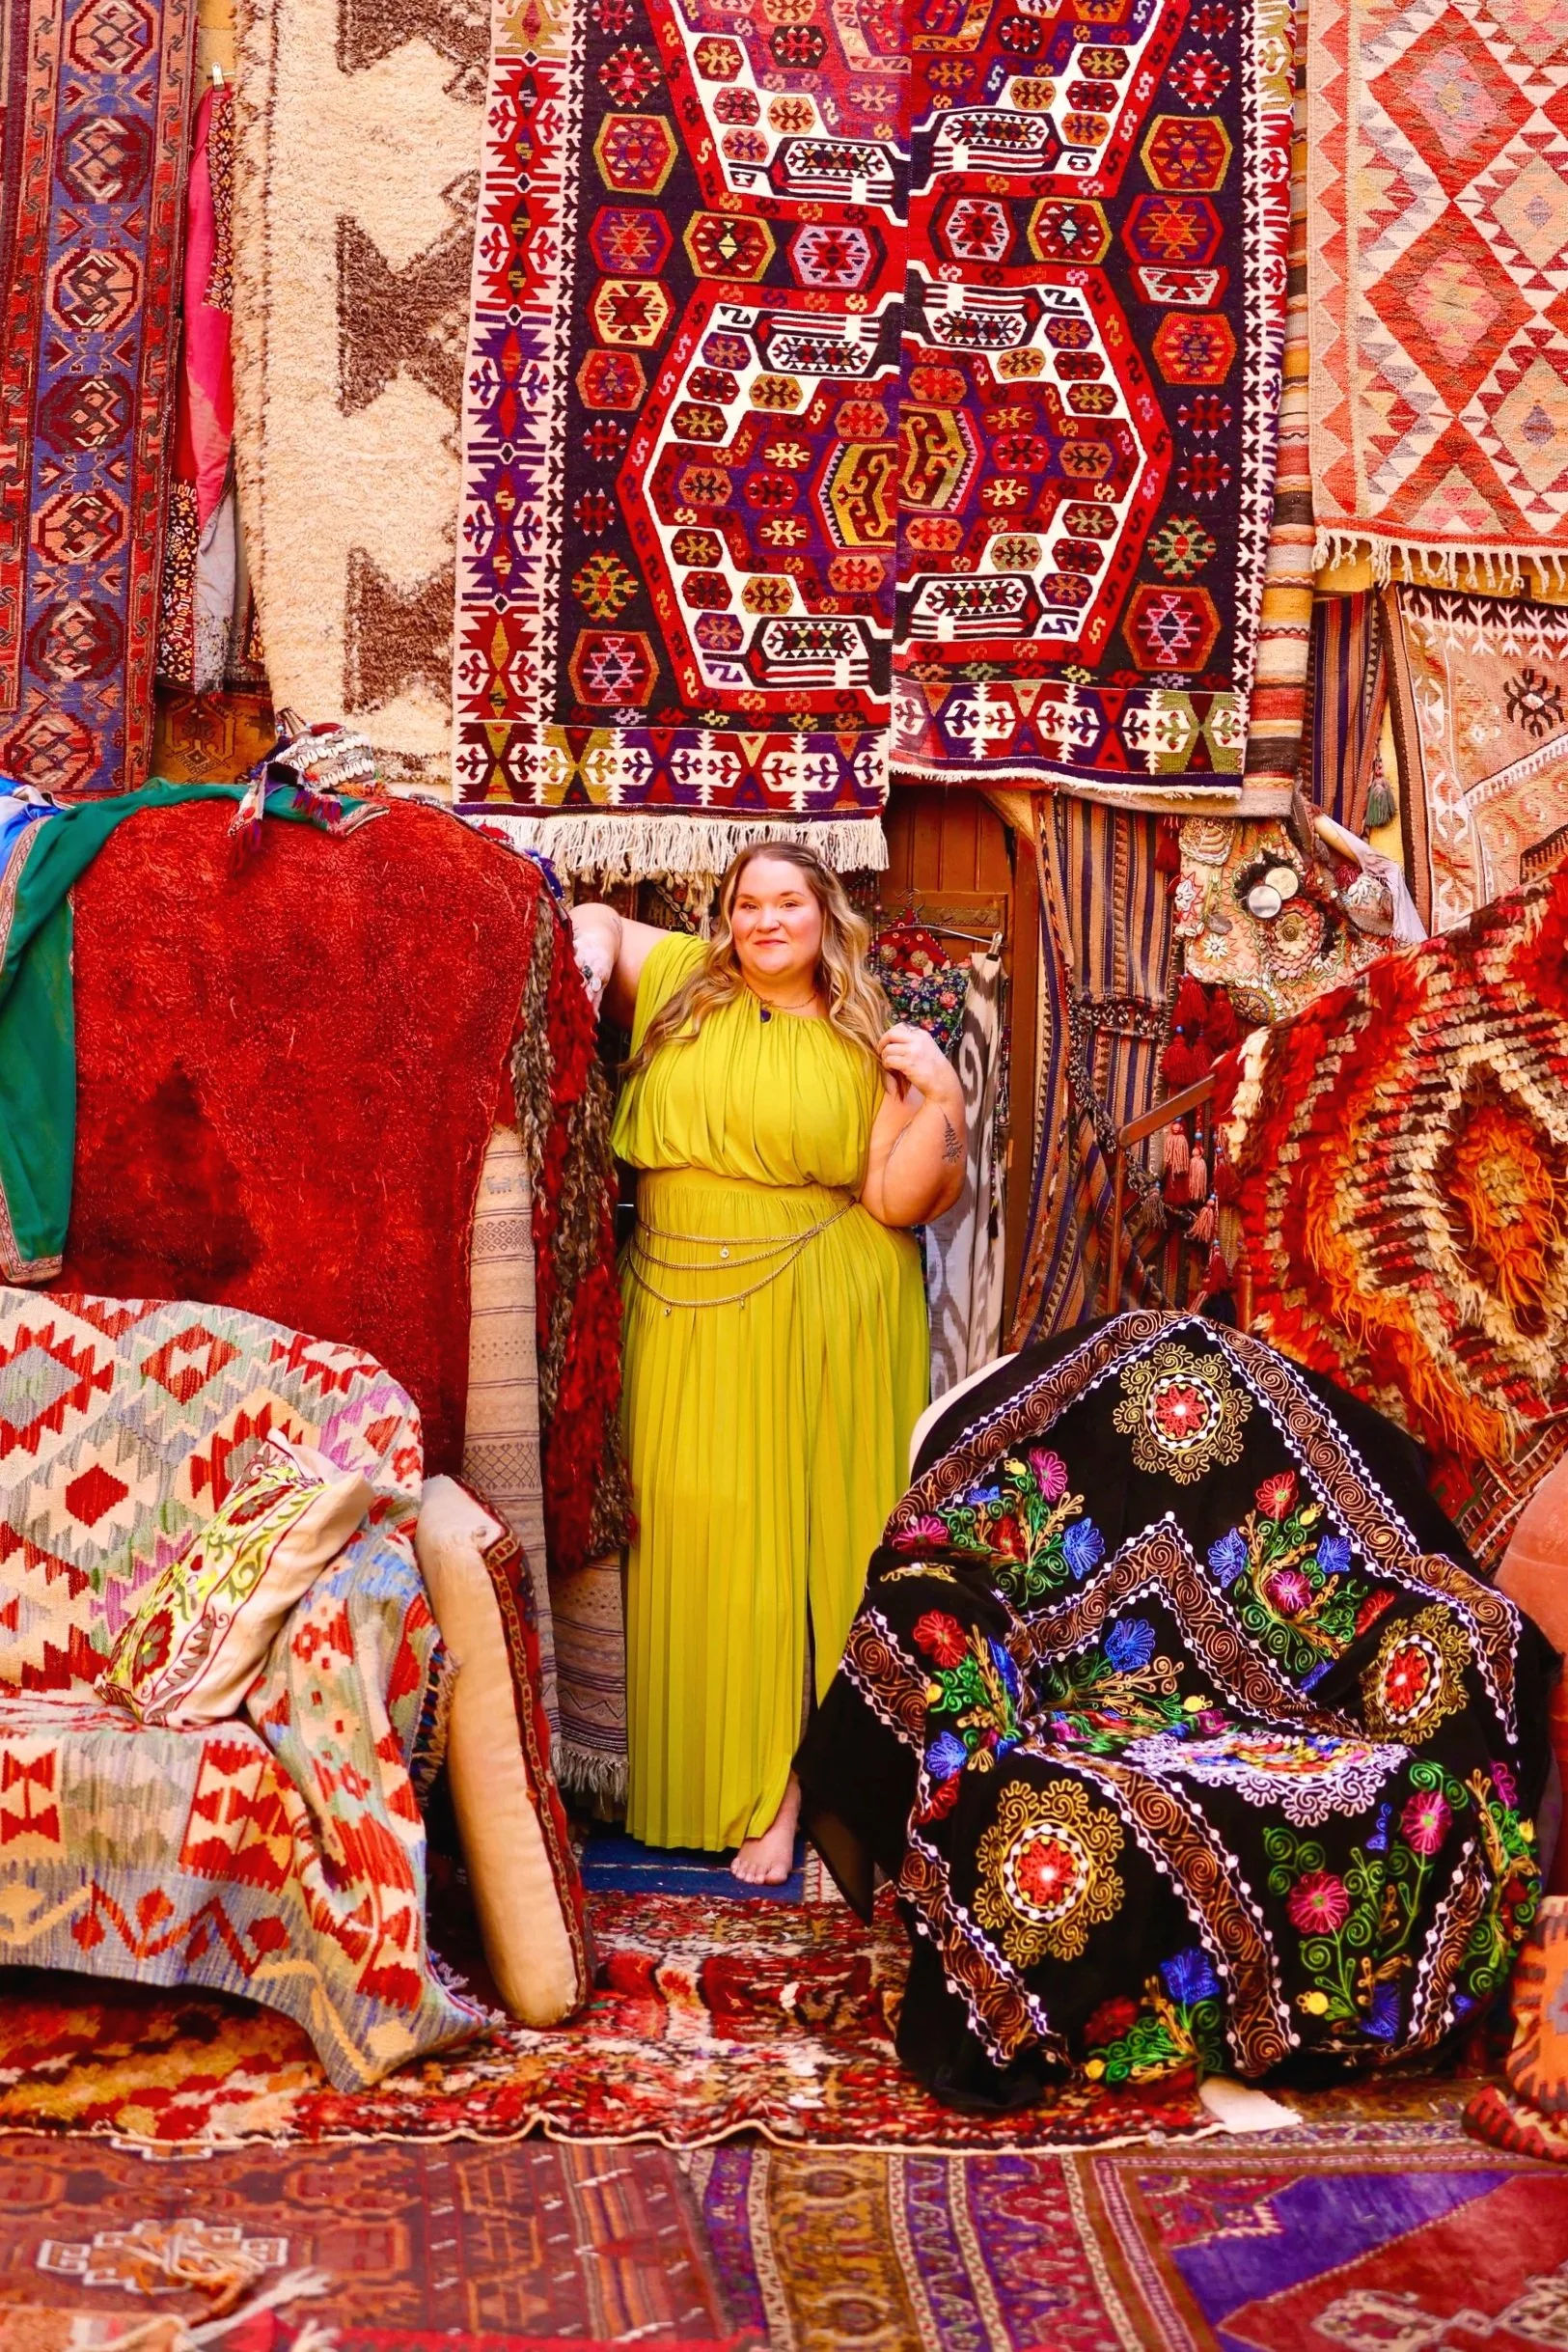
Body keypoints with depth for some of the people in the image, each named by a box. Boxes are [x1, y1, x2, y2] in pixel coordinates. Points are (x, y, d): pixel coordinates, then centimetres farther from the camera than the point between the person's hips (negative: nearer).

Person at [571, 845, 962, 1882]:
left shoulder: (866, 1045, 5)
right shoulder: (682, 983, 9)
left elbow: (899, 1199, 0)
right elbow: (598, 920, 24)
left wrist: (942, 1095, -11)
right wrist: (590, 951, 3)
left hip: (823, 1326, -1)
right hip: (690, 1316, 1)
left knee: (809, 1542, 0)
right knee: (702, 1536, 0)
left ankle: (788, 1775, 10)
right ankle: (728, 1771, 10)